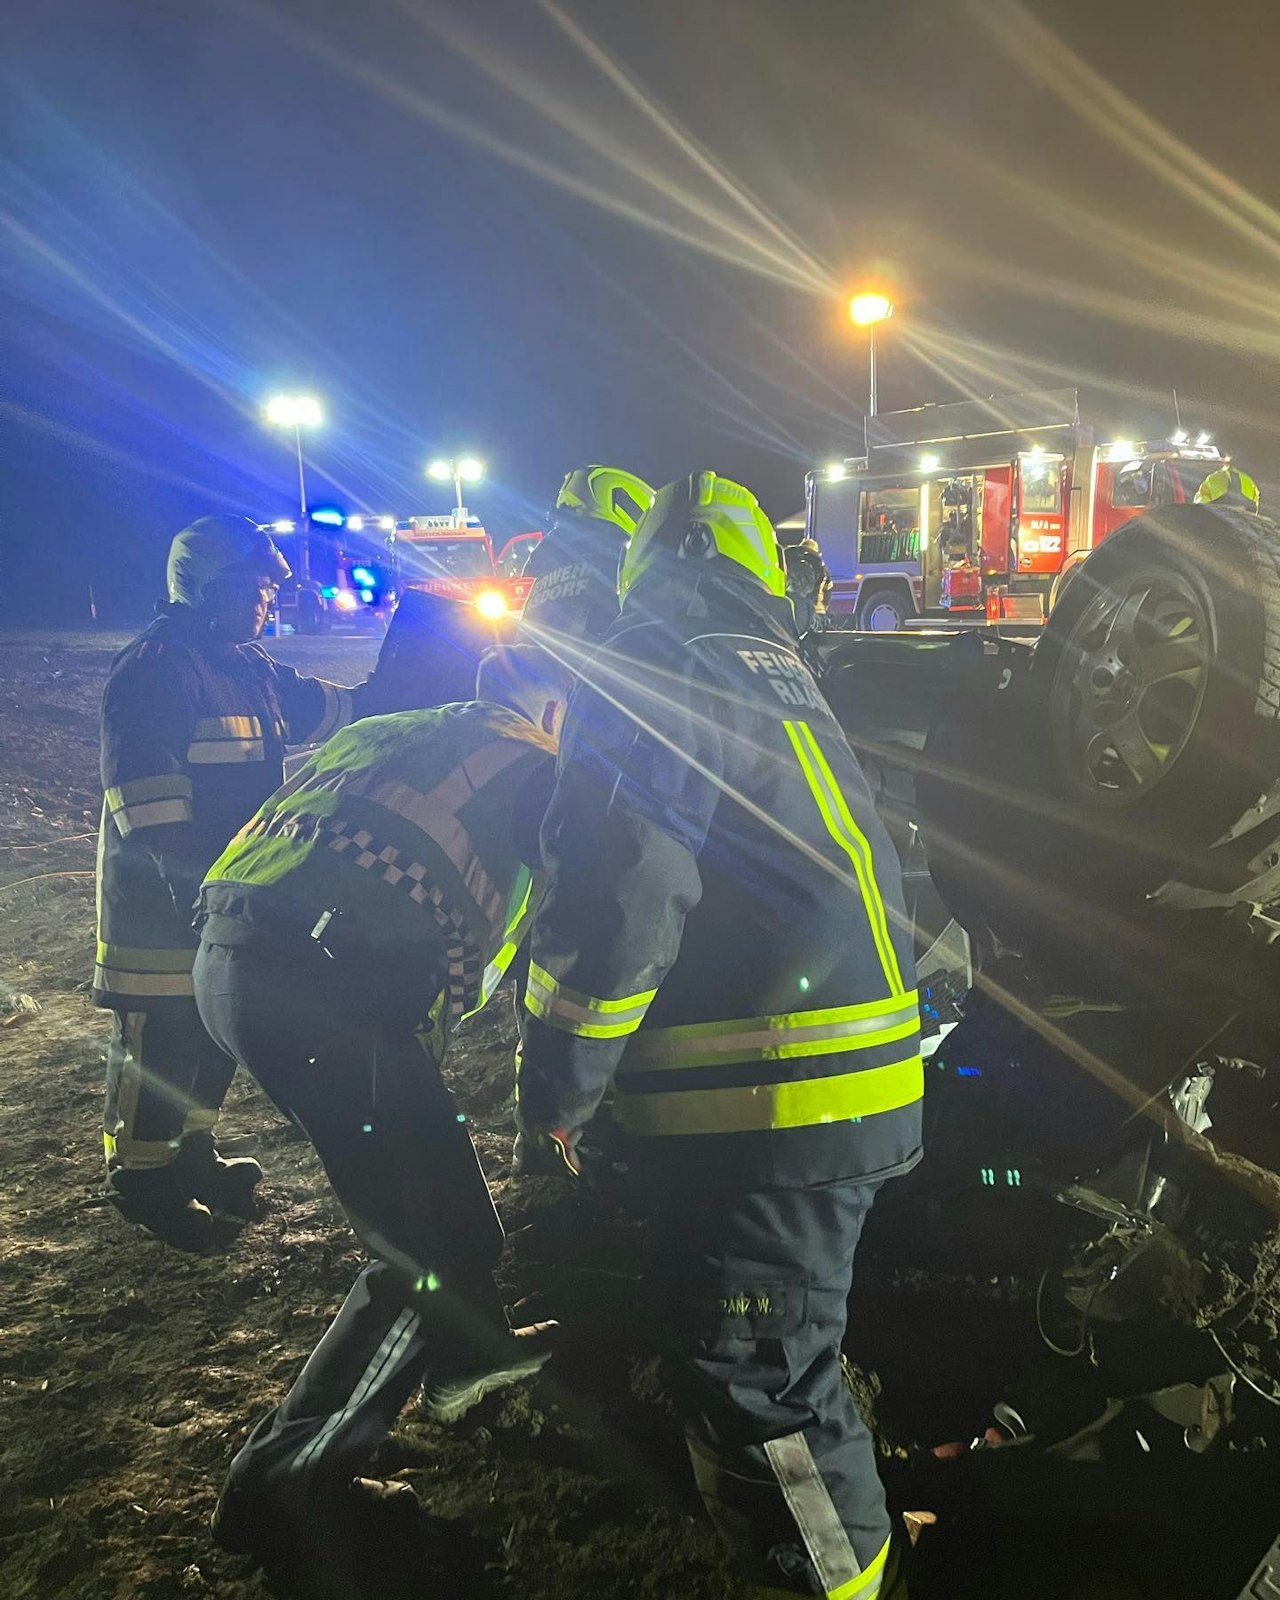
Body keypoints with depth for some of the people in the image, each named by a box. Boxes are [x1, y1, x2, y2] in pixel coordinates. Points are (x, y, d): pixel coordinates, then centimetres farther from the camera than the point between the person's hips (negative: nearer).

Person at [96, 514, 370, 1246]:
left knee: (219, 1030, 18)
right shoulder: (154, 669, -17)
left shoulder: (252, 668, 11)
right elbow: (145, 791, -24)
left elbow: (327, 708, 21)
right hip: (160, 900, -9)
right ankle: (140, 1176, 17)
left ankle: (191, 1153, 35)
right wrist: (189, 881, -27)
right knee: (159, 1043, 1)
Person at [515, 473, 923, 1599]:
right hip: (865, 1081, 10)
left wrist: (553, 1097, -10)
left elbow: (617, 901, -19)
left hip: (766, 1098, -10)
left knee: (762, 1380, 1)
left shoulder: (656, 667, -10)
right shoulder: (782, 672, 19)